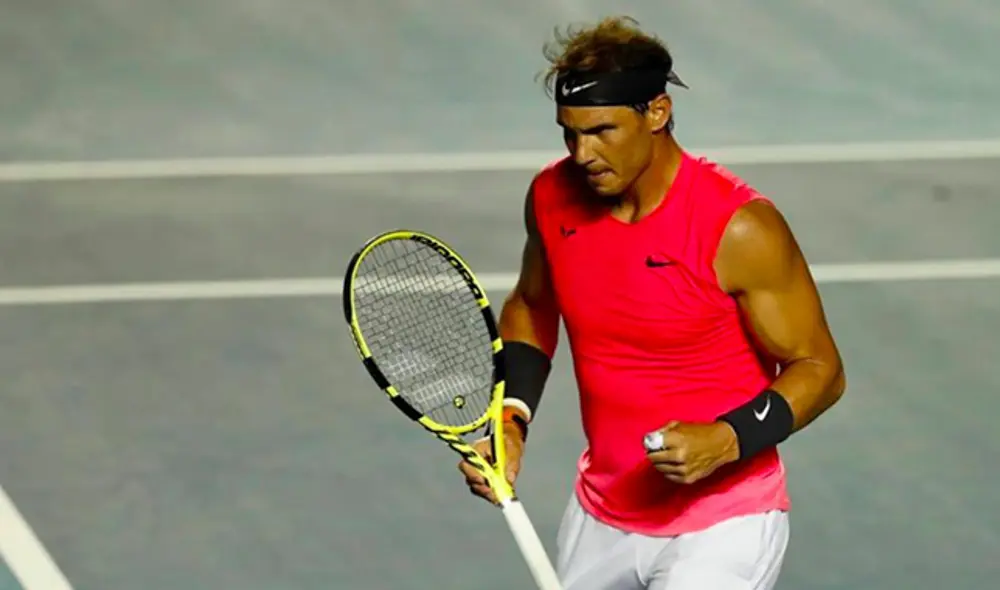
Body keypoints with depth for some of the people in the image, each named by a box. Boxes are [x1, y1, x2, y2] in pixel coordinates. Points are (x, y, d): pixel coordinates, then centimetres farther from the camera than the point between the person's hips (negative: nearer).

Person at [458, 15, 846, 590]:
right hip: (600, 515, 6)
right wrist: (511, 421, 0)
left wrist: (725, 441, -28)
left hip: (723, 522, -6)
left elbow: (819, 370, -14)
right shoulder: (553, 197, -5)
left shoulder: (740, 228, -21)